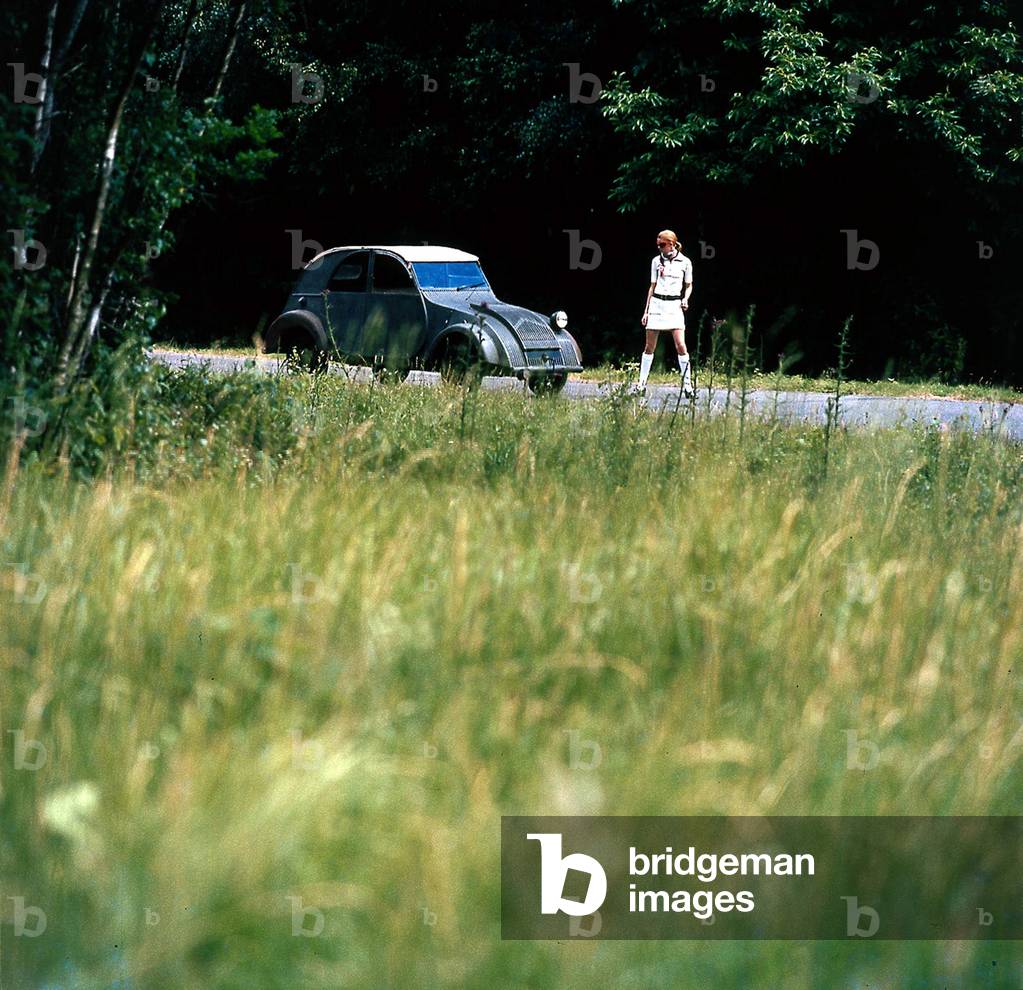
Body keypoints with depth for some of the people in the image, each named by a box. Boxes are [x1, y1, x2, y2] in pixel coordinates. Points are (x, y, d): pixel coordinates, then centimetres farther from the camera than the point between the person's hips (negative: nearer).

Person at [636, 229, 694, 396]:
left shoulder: (685, 262, 1)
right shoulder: (657, 261, 7)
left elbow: (689, 285, 12)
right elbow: (652, 286, 12)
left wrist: (685, 299, -7)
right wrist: (646, 310, 10)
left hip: (674, 305, -2)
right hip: (657, 304, 2)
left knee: (680, 345, -11)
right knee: (650, 346, 4)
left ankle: (687, 384, -4)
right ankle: (642, 383, 11)